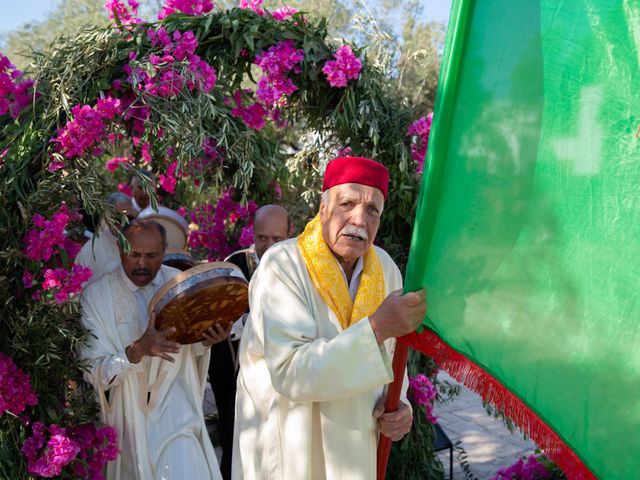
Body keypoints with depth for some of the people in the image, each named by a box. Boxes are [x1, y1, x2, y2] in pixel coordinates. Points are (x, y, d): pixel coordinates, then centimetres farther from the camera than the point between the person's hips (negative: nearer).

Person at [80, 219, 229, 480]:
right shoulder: (96, 295, -11)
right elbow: (92, 372, -16)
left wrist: (205, 341, -14)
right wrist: (136, 350, -33)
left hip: (176, 412, 1)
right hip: (129, 417, -1)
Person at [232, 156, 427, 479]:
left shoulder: (384, 267, -4)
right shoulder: (282, 265, -20)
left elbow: (390, 353, 8)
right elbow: (290, 373, -29)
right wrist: (376, 328, -36)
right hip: (287, 453, -5)